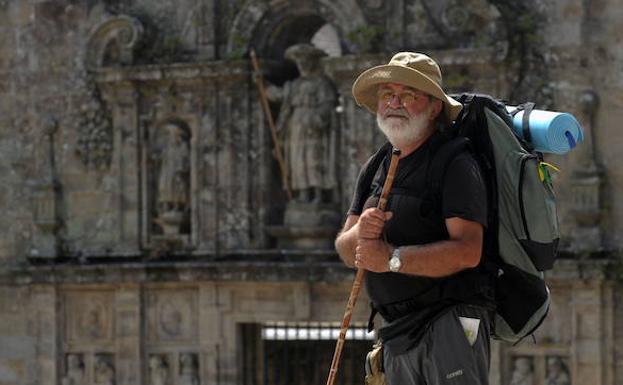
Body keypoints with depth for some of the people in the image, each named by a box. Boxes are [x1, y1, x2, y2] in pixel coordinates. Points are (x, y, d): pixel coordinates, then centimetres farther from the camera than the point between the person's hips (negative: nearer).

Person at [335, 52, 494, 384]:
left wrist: (392, 258, -21)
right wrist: (359, 232, -11)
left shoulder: (455, 165, -7)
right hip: (397, 334, 8)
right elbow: (347, 253, 12)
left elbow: (468, 252, -19)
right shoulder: (374, 169, 17)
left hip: (450, 322, -8)